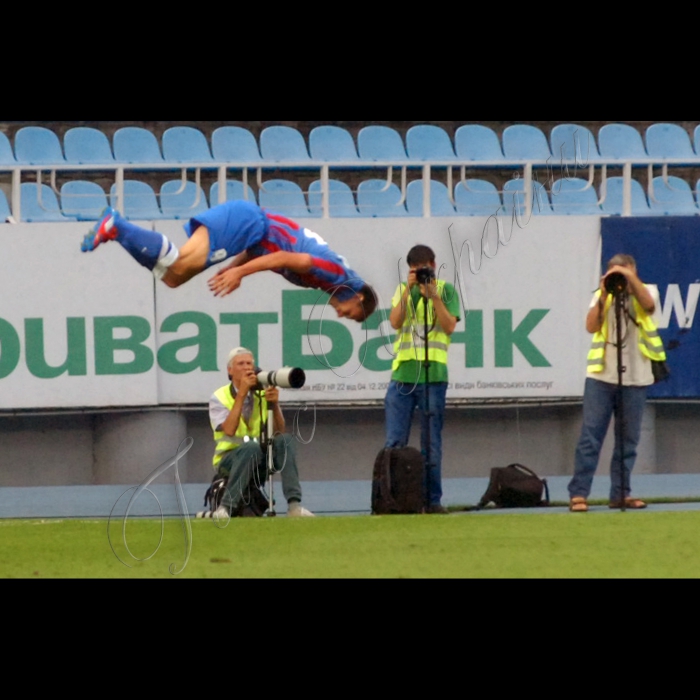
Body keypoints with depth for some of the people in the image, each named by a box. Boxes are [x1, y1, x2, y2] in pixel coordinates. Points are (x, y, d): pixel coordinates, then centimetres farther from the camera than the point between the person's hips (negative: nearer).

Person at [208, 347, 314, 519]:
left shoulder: (263, 395, 8)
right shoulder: (219, 398, -2)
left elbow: (280, 432, -1)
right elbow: (229, 430, -20)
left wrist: (274, 405, -18)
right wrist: (242, 394, -19)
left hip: (260, 463, 4)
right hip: (230, 459, -4)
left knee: (285, 441, -25)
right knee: (251, 448, -37)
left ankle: (294, 505, -34)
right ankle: (225, 508, -38)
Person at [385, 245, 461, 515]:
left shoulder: (446, 290, 6)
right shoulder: (403, 291, 14)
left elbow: (449, 326, -5)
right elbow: (395, 322, -1)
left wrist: (433, 296, -12)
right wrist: (408, 291, -8)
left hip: (433, 374, -2)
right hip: (403, 373, 2)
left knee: (431, 442, 1)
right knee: (394, 442, -1)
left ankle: (432, 499, 4)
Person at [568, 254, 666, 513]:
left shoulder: (646, 292, 7)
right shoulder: (602, 297, 8)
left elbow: (649, 305, -17)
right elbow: (591, 326, -6)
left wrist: (630, 278, -21)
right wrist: (604, 294, -12)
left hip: (635, 378, 0)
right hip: (601, 377, 0)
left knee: (628, 440, 5)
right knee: (590, 437, -5)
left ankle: (620, 493, 12)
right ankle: (578, 494, -6)